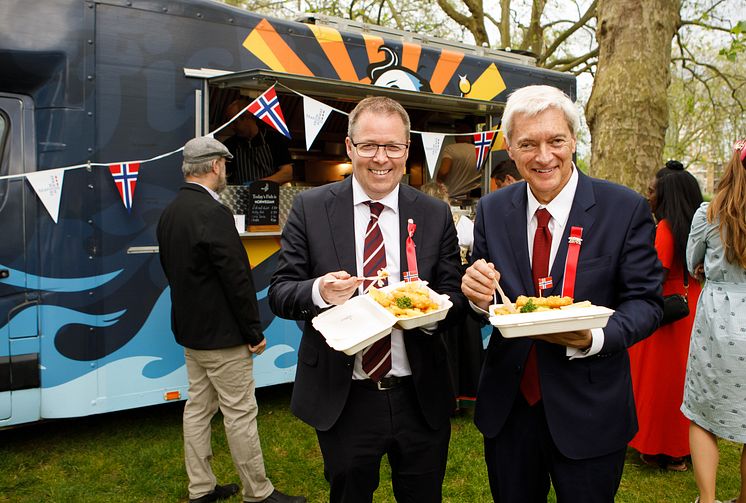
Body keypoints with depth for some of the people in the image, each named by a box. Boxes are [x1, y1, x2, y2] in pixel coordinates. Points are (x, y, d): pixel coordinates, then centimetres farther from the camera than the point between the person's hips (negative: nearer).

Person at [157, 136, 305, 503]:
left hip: (189, 330, 10)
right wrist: (254, 331, -13)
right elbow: (236, 277, -22)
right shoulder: (214, 214, -22)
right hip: (221, 334, -9)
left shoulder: (169, 213, 7)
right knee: (240, 414, 1)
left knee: (198, 407, 16)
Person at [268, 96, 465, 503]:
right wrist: (319, 292, -26)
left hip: (421, 399, 2)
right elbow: (279, 292, -4)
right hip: (342, 401, -1)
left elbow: (454, 295, 2)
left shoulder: (436, 215, 0)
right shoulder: (310, 208, -4)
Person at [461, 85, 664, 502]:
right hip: (507, 404, 3)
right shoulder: (492, 210, 0)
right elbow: (485, 297, 7)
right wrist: (478, 294, -17)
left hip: (588, 410, -2)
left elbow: (646, 300, -7)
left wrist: (595, 337, -26)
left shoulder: (626, 209, -9)